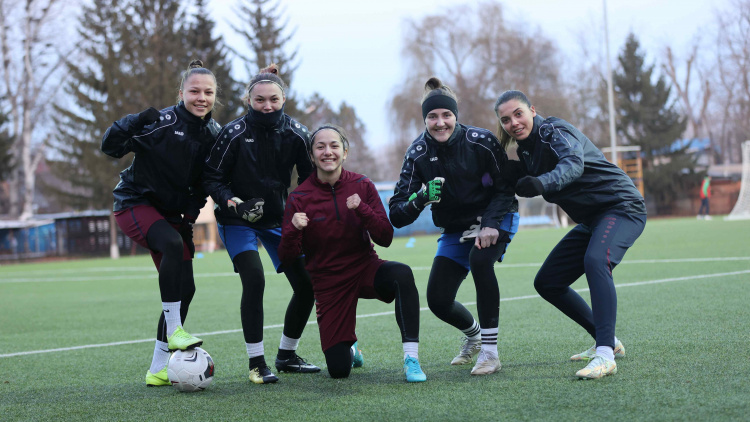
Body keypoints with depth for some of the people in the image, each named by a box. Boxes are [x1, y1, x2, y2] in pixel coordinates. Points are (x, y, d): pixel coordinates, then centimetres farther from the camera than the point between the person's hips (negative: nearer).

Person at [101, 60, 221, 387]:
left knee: (185, 288, -2)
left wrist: (193, 209, 0)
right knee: (173, 244, -36)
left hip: (172, 213, 7)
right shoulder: (162, 122, -18)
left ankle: (158, 370, 7)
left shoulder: (213, 133, 1)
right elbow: (110, 147, -21)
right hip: (136, 204, -7)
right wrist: (132, 125, -38)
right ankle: (174, 331, -28)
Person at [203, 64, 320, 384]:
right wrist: (233, 202, -26)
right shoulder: (234, 133, -16)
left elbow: (310, 178, 3)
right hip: (238, 220, -4)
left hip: (278, 218, 4)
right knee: (254, 280, -23)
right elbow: (212, 177, -10)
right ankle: (256, 363, -11)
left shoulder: (296, 134, -8)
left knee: (307, 285, -1)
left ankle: (286, 355, 21)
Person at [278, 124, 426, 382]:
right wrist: (293, 230, -29)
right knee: (338, 370, -6)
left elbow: (385, 239, -8)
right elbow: (287, 258, -9)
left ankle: (411, 359, -30)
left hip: (366, 269, 1)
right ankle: (349, 349, 34)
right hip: (328, 281, 0)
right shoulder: (300, 198, -9)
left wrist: (362, 209, -24)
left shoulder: (362, 186, -5)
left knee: (402, 274, -36)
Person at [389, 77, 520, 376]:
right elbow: (397, 215, -21)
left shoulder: (481, 141, -21)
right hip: (455, 230, 3)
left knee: (480, 259, -34)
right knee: (438, 301, -7)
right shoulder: (418, 155, -16)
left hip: (495, 220, -3)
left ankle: (490, 351, -25)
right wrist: (420, 198, -41)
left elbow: (506, 188, -13)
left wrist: (490, 224, -29)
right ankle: (473, 334, 31)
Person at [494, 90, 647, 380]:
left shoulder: (555, 131, -17)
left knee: (595, 260, -37)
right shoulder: (526, 149, 8)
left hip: (621, 207, -10)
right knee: (547, 283, 9)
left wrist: (542, 183, -56)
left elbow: (573, 164, -37)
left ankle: (605, 356, -43)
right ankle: (607, 342, 19)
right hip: (591, 220, 10)